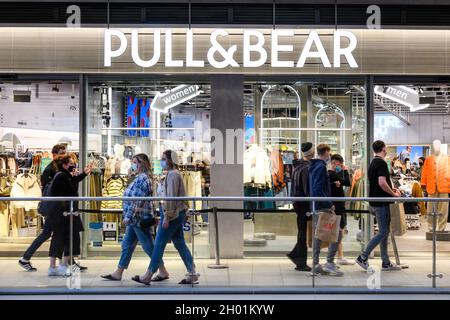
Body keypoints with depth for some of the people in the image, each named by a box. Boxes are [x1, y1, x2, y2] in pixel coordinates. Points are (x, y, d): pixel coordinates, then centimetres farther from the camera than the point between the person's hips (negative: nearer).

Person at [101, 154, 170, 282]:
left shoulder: (142, 179, -16)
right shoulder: (140, 178, 15)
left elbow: (136, 201, -22)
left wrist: (128, 217, -21)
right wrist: (129, 217, 23)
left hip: (139, 219, -10)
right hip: (136, 220, 10)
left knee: (148, 247, -2)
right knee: (127, 245, 12)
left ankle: (163, 272, 7)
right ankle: (118, 273, 17)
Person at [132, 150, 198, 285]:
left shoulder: (172, 174, -14)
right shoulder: (174, 174, 18)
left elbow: (171, 197, -20)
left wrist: (167, 217, -21)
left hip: (172, 214, -10)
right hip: (178, 214, 10)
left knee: (159, 245, -4)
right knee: (180, 244, 10)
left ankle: (148, 276, 2)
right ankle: (192, 274, 10)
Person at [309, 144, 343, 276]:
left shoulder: (314, 166, 15)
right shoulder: (321, 167, -14)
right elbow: (318, 189, -22)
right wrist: (329, 204, -18)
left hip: (316, 206, 10)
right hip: (323, 207, -10)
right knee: (337, 233, -6)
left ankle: (316, 265, 14)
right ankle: (329, 263, -6)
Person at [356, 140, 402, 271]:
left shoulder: (373, 163, 15)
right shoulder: (382, 163, -14)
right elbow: (382, 183, -25)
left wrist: (391, 189, 15)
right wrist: (394, 194, -12)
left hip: (375, 202, 10)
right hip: (381, 203, -10)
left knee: (384, 232, 12)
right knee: (383, 232, -5)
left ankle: (386, 263, 15)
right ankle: (363, 257, -4)